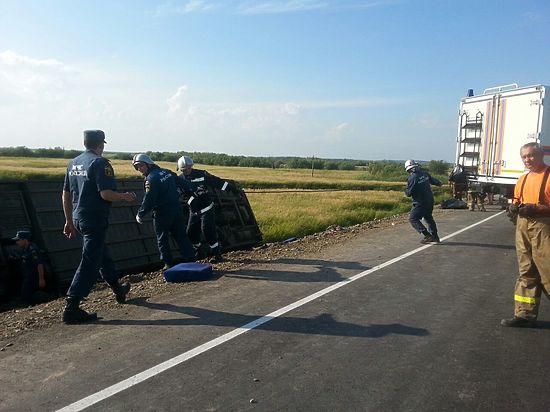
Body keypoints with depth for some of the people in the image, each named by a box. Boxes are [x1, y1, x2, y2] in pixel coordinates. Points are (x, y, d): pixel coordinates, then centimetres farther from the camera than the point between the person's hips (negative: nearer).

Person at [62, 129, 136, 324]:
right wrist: (125, 197, -5)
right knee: (90, 263, -5)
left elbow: (66, 195, 14)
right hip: (95, 220, -9)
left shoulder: (74, 163, 11)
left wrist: (69, 221, 20)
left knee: (103, 254, 22)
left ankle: (118, 290, 39)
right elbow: (105, 194, -23)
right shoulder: (100, 163, -14)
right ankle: (72, 308, -5)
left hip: (78, 218, 9)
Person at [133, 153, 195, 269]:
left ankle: (168, 263, 12)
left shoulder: (151, 179, -15)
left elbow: (149, 200, -19)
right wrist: (191, 191, 29)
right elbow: (182, 183, 13)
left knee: (162, 239, 9)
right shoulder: (167, 172, 6)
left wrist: (140, 215, -9)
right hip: (177, 209, 7)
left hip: (162, 213, -6)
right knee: (181, 236, 12)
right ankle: (190, 260, 13)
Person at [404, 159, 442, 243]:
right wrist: (439, 183, 43)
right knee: (428, 217, 24)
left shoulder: (412, 178, -20)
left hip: (420, 203, -8)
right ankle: (435, 237, 30)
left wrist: (406, 190, 5)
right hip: (430, 201, 8)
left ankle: (427, 235, -8)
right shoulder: (425, 174, 2)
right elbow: (433, 180, 21)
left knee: (413, 219, -1)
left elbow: (409, 193, -18)